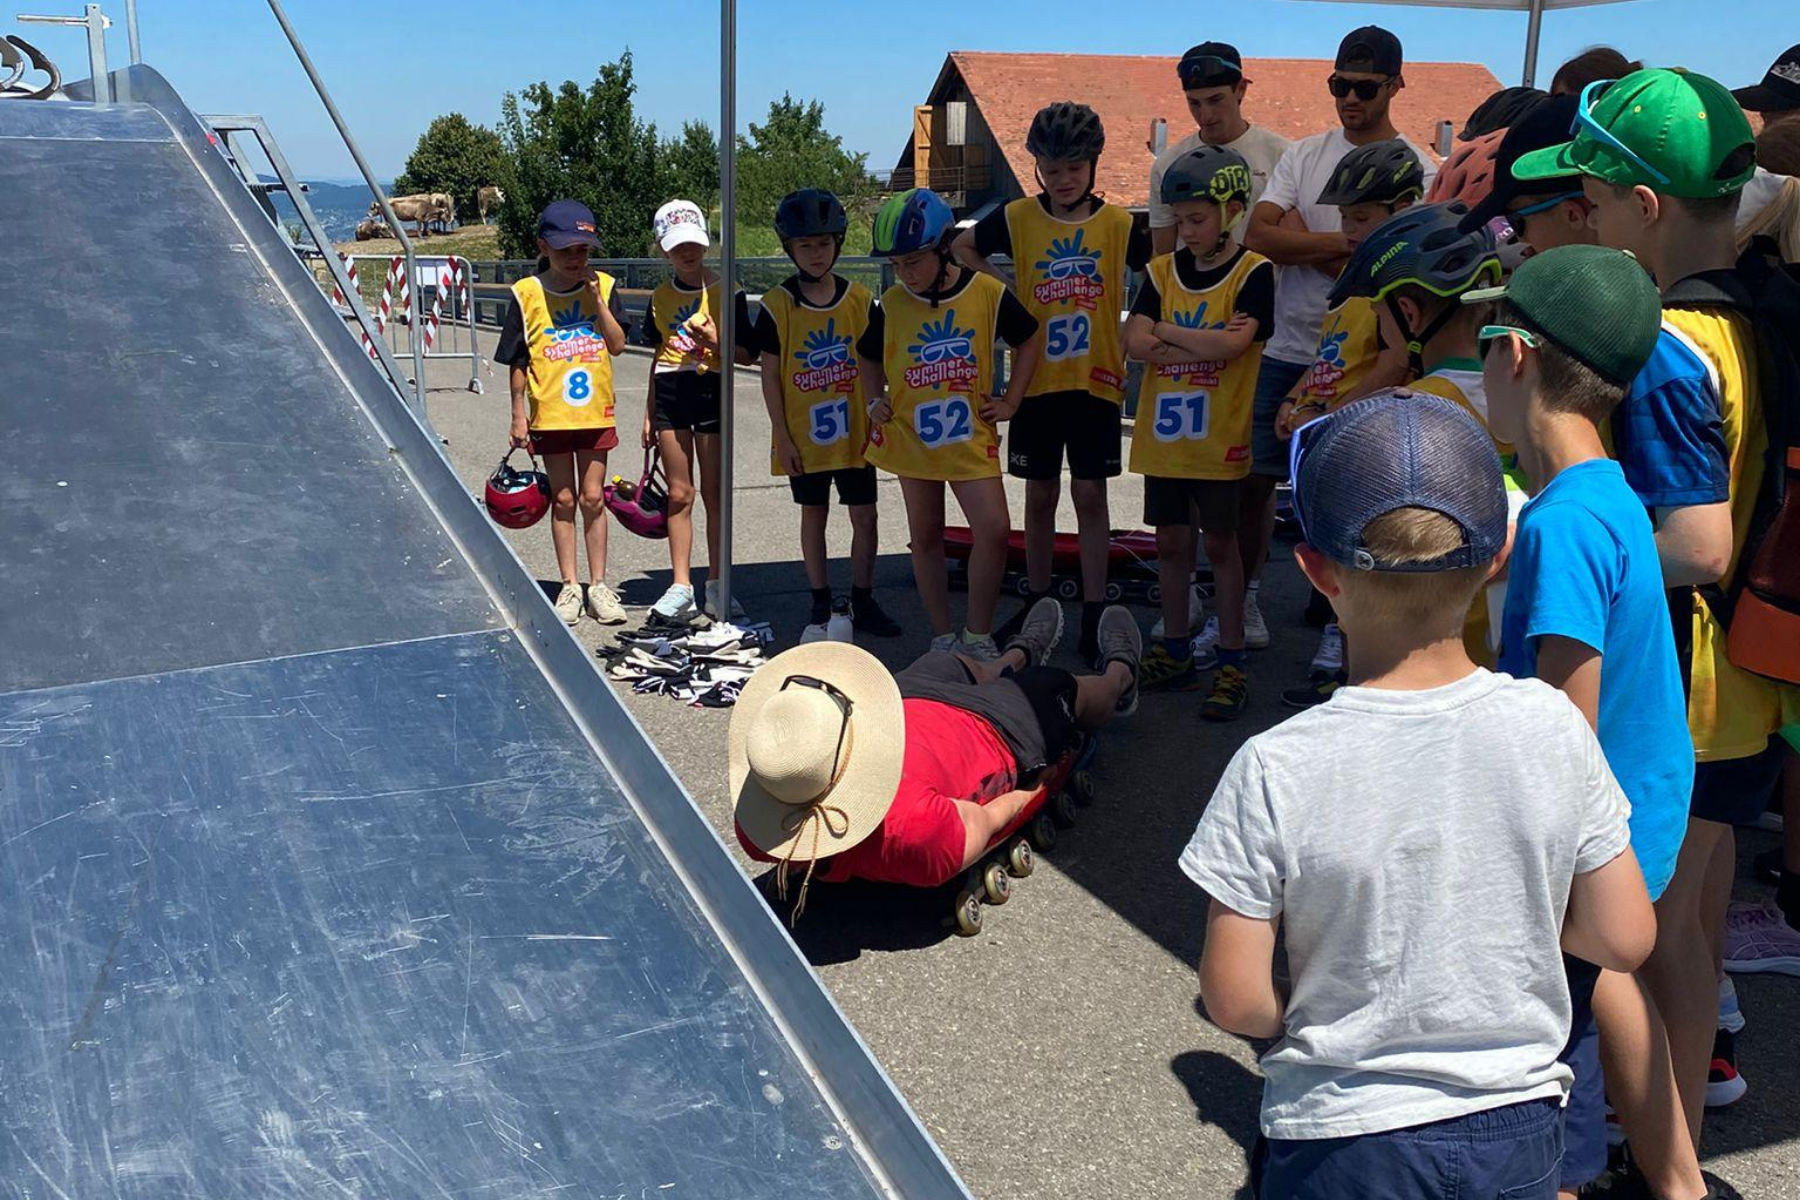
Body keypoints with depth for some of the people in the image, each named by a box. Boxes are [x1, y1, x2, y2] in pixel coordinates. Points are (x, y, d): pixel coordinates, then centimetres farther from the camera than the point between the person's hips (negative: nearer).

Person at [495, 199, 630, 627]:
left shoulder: (603, 286, 2)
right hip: (550, 414, -1)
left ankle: (598, 585, 14)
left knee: (593, 498, 5)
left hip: (595, 411, 1)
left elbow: (617, 345, -5)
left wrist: (596, 297, -12)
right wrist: (519, 414, -2)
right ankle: (570, 585, 15)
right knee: (563, 500, 6)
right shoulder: (527, 294, -3)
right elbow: (517, 362, 0)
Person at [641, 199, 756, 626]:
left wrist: (716, 341, -19)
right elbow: (658, 357, 15)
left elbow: (748, 355, -1)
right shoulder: (661, 297, 9)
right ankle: (680, 585, 9)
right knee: (679, 493, 5)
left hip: (711, 389, -3)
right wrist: (649, 412, 14)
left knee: (713, 493, 3)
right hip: (670, 395, 3)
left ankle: (716, 585, 11)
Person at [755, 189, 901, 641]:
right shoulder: (777, 306, -6)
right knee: (814, 517, 11)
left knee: (865, 519, 3)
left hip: (854, 433, 1)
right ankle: (821, 604, 22)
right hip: (804, 436, -1)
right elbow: (770, 377, -4)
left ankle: (863, 602, 16)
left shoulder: (859, 299, 0)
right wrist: (783, 437, -7)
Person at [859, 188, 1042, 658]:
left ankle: (978, 635, 3)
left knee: (993, 530, -12)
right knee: (926, 538, 8)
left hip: (970, 436, -2)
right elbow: (869, 357, 16)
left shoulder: (988, 293, -8)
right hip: (911, 434, 2)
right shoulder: (890, 304, -2)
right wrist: (876, 400, 1)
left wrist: (1010, 401, 3)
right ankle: (943, 636, 20)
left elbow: (1029, 340, 8)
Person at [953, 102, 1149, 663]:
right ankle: (1038, 603, 23)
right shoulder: (1016, 218, -1)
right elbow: (961, 247, 14)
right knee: (1040, 495, 10)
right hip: (1035, 379, 1)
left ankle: (1094, 615, 8)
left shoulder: (1117, 222, -2)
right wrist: (1002, 284, 1)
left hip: (1096, 380, -1)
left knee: (1090, 495, 1)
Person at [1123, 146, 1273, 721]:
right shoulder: (1162, 270, 6)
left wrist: (1165, 331, -10)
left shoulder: (1253, 273, -7)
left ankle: (1230, 664, 14)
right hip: (1163, 434, 4)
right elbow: (1135, 342, -8)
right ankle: (1175, 652, 26)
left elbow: (1235, 344, -22)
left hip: (1218, 437, -4)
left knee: (1220, 544, 5)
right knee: (1170, 541, 12)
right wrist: (1206, 344, -16)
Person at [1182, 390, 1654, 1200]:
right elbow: (1624, 939, -4)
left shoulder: (1276, 770, -22)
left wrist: (1324, 1013, 3)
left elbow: (1234, 1000, -16)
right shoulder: (1551, 727, -14)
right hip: (1519, 1132, 3)